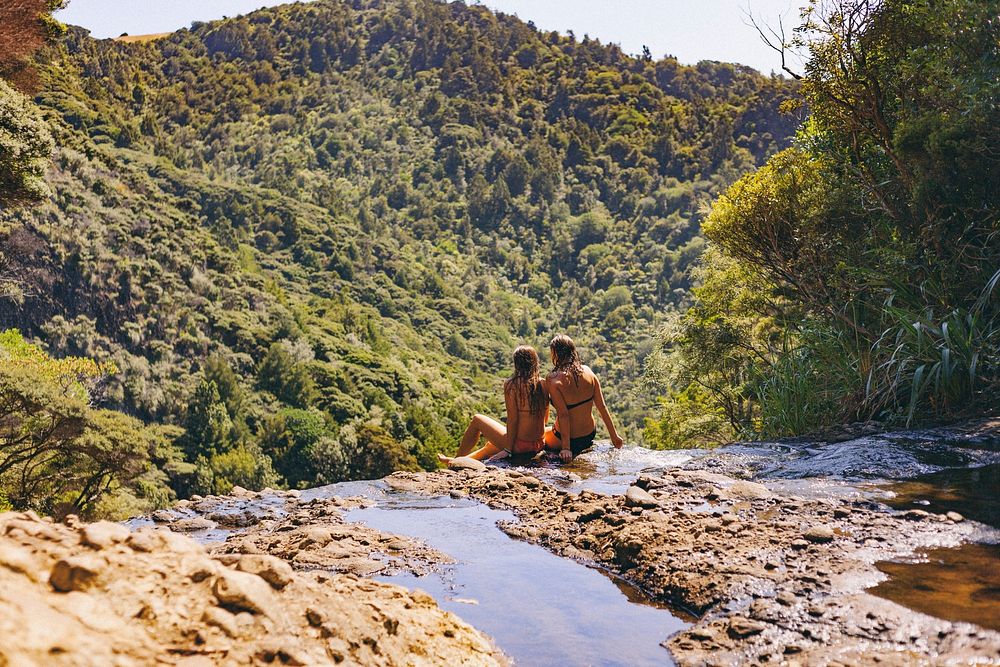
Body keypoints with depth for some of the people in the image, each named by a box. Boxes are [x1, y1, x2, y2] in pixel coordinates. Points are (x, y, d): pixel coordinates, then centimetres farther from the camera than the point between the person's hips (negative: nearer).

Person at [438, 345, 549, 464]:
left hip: (519, 445, -6)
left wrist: (509, 449, -11)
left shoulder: (511, 384, -14)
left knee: (477, 420, 19)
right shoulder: (543, 384, 2)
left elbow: (512, 419, -17)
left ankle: (457, 460, 34)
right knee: (491, 445, 34)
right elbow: (545, 418, 8)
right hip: (539, 445, 6)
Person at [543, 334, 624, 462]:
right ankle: (586, 446, 24)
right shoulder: (587, 371, -6)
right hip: (591, 435, 5)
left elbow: (563, 415, -23)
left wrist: (566, 447, -20)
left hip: (569, 439, -5)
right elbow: (602, 407, -3)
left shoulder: (553, 379, -21)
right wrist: (614, 435, 6)